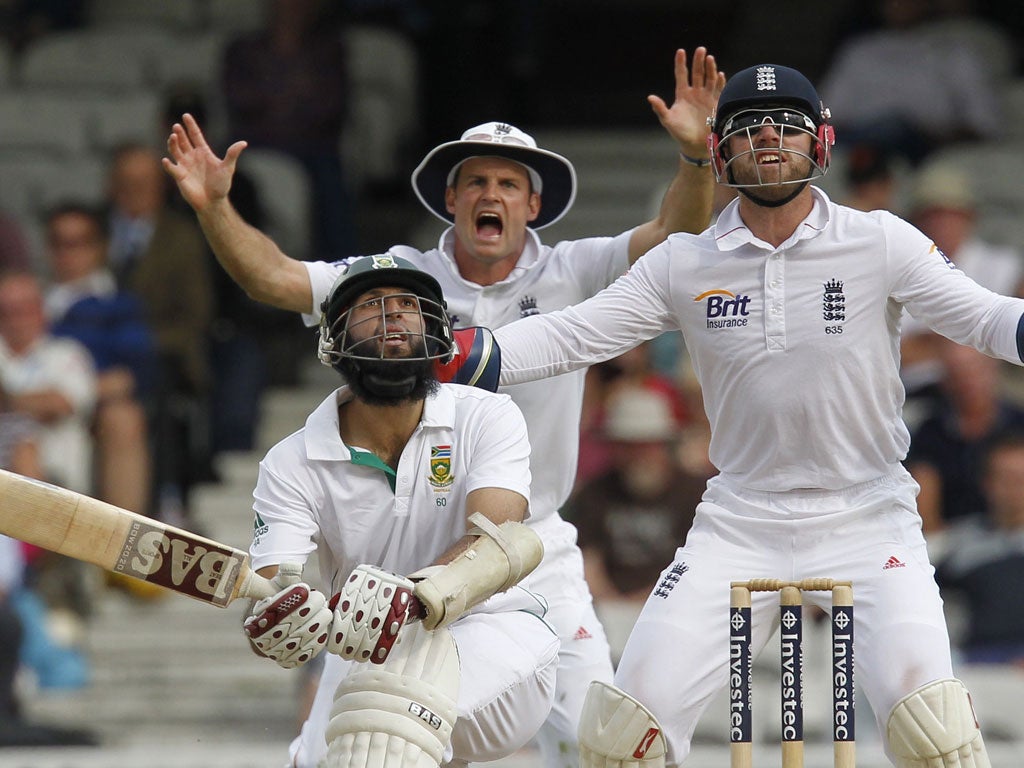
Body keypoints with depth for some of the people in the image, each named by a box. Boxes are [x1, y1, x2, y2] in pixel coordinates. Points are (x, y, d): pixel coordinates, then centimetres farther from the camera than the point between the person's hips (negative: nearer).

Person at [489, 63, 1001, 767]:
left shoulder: (880, 245, -3)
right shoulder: (684, 266, 3)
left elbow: (983, 319, -10)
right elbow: (570, 337, 1)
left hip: (865, 518, -2)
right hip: (740, 521, 2)